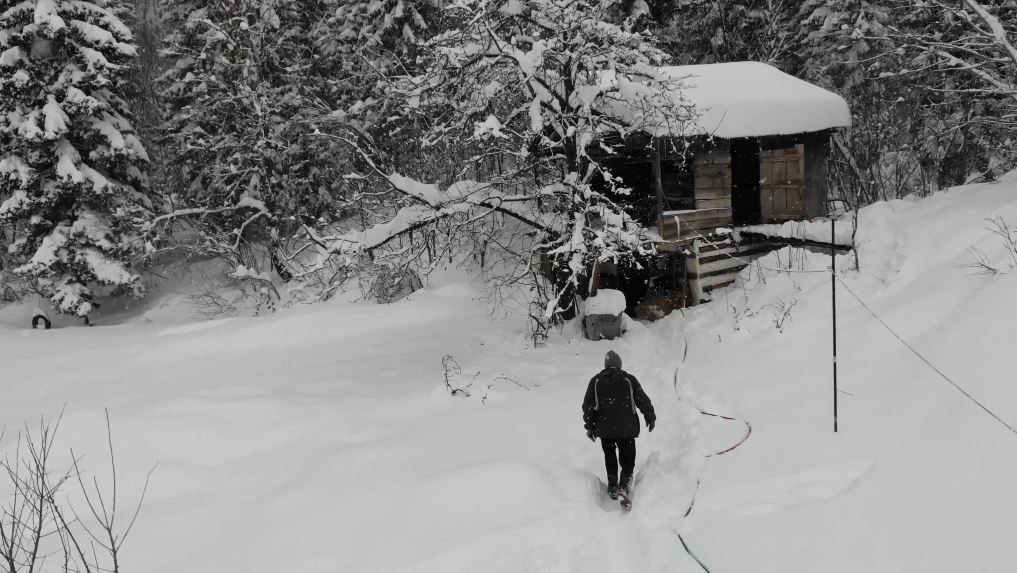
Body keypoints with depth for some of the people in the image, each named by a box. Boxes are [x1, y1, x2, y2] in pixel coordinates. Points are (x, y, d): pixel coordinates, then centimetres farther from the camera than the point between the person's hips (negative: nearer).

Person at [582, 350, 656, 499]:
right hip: (627, 429, -1)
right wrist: (650, 418, 16)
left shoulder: (596, 381, 1)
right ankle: (625, 482, -12)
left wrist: (590, 426, 8)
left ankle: (612, 486, 18)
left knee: (610, 457, 19)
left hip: (604, 429, 2)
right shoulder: (629, 379, -2)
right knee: (628, 457, 9)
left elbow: (588, 405, 1)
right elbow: (643, 401, 2)